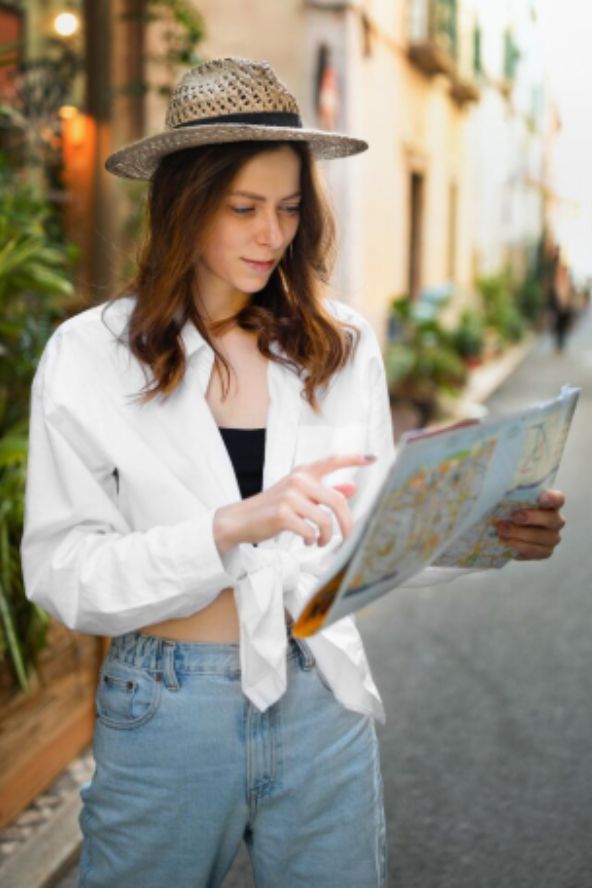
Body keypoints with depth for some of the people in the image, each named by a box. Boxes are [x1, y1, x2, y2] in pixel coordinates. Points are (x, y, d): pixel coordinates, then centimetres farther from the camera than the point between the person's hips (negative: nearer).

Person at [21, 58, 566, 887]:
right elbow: (64, 575, -14)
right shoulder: (90, 356, -9)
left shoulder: (342, 344, -2)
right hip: (166, 716, -2)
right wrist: (233, 526, -28)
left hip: (322, 705, 2)